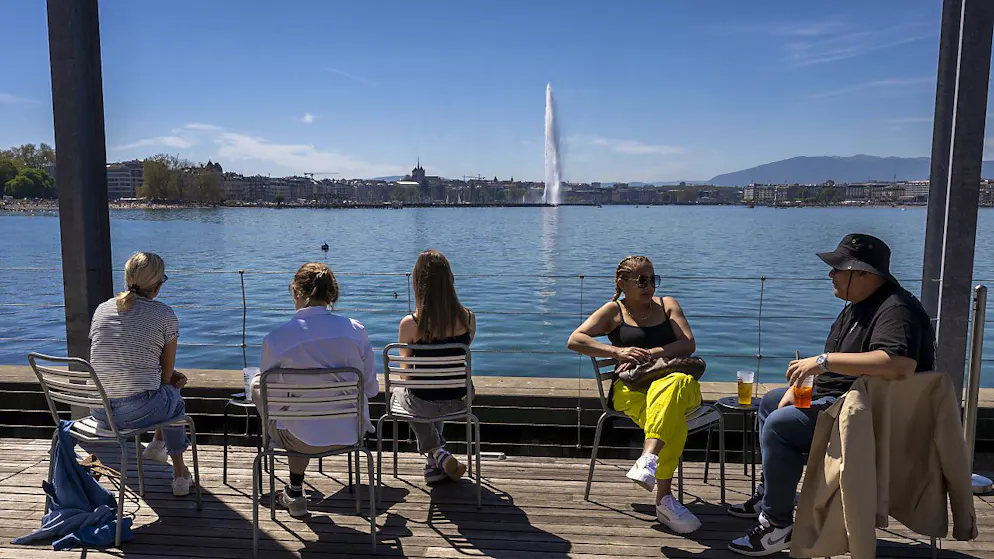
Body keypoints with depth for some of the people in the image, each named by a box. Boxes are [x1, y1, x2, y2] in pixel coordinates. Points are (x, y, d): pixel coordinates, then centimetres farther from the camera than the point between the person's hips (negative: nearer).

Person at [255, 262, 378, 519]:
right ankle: (295, 492, 46)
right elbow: (371, 388, -1)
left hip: (302, 440, -3)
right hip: (350, 434, 3)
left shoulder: (275, 338, -16)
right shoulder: (355, 330, -10)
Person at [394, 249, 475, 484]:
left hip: (423, 403, -3)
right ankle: (436, 461, 44)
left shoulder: (410, 324, -20)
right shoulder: (468, 318, -12)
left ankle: (436, 452, 27)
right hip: (458, 401, 3)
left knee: (399, 392, 34)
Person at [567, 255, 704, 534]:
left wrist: (649, 354, -10)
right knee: (674, 422, -37)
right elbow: (574, 340, 0)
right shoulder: (613, 311, 14)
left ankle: (648, 460, -51)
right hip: (631, 387, -2)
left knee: (675, 384, -39)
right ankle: (664, 498, -38)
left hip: (674, 379, 2)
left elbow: (689, 344, 6)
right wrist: (618, 351, -12)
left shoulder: (667, 305, 22)